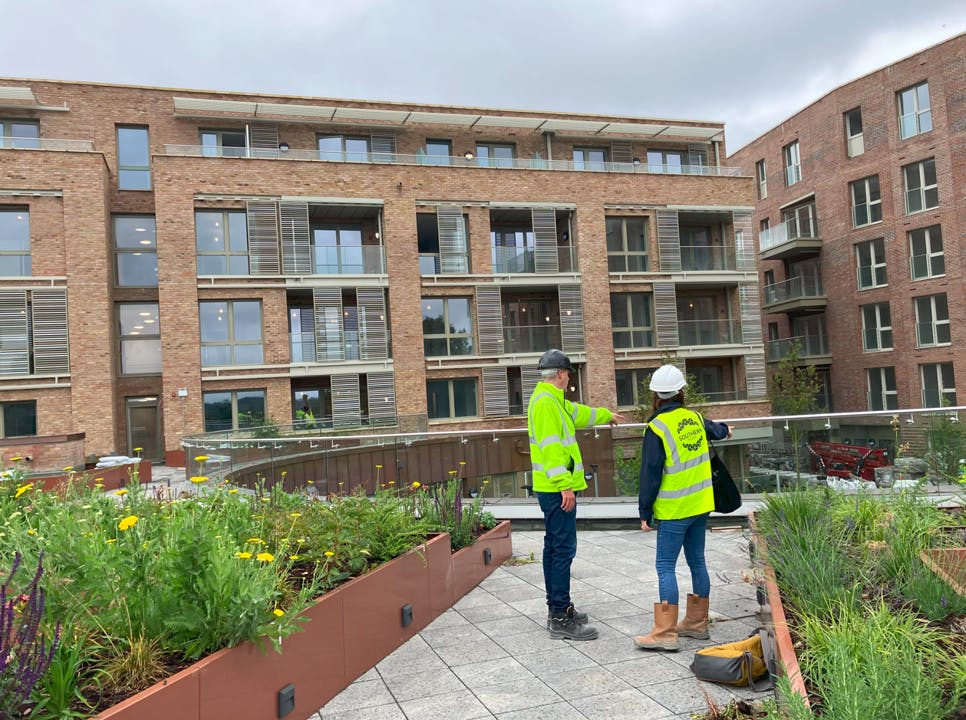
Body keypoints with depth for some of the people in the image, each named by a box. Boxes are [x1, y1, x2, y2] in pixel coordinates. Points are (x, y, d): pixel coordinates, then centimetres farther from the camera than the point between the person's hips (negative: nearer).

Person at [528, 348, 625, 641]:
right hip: (558, 489, -11)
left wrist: (607, 415, 50)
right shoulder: (545, 402, -15)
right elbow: (550, 447, -22)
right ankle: (561, 619, -5)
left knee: (554, 548, 15)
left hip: (553, 489, 11)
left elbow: (579, 413, 36)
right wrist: (564, 485, -24)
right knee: (563, 549, -9)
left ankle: (557, 609, 24)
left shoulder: (552, 400, 18)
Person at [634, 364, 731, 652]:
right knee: (697, 561, 15)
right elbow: (714, 429, 30)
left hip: (674, 510, -7)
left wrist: (645, 512, -5)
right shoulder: (694, 418, 5)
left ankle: (665, 633, -5)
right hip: (700, 505, 7)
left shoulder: (657, 428, -14)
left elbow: (650, 475, -13)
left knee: (665, 567, -4)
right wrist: (725, 430, 54)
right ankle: (697, 623, 26)